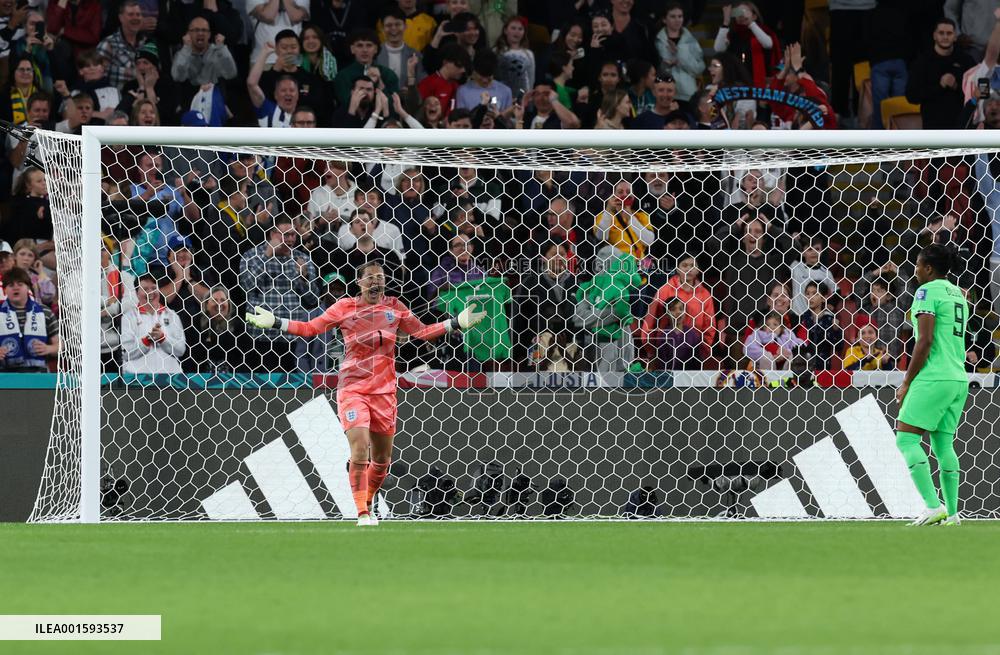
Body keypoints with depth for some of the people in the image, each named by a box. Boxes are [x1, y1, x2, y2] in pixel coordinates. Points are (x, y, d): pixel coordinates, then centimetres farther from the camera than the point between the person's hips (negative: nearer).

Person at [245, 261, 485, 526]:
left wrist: (456, 323, 10)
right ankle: (362, 513, -12)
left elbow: (422, 332, 16)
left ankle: (367, 504, 29)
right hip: (352, 388, -3)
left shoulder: (395, 307, 7)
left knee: (382, 458, 8)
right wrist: (275, 322, -5)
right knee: (359, 450, -17)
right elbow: (310, 328, 3)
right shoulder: (345, 307, 0)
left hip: (384, 390, 3)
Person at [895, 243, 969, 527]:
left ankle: (933, 506, -19)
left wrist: (906, 383, -10)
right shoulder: (957, 294, 18)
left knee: (906, 439, -8)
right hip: (958, 378, 9)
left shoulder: (927, 292, -8)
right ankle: (952, 513, 6)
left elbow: (925, 341, -15)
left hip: (933, 378, -9)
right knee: (943, 443, 11)